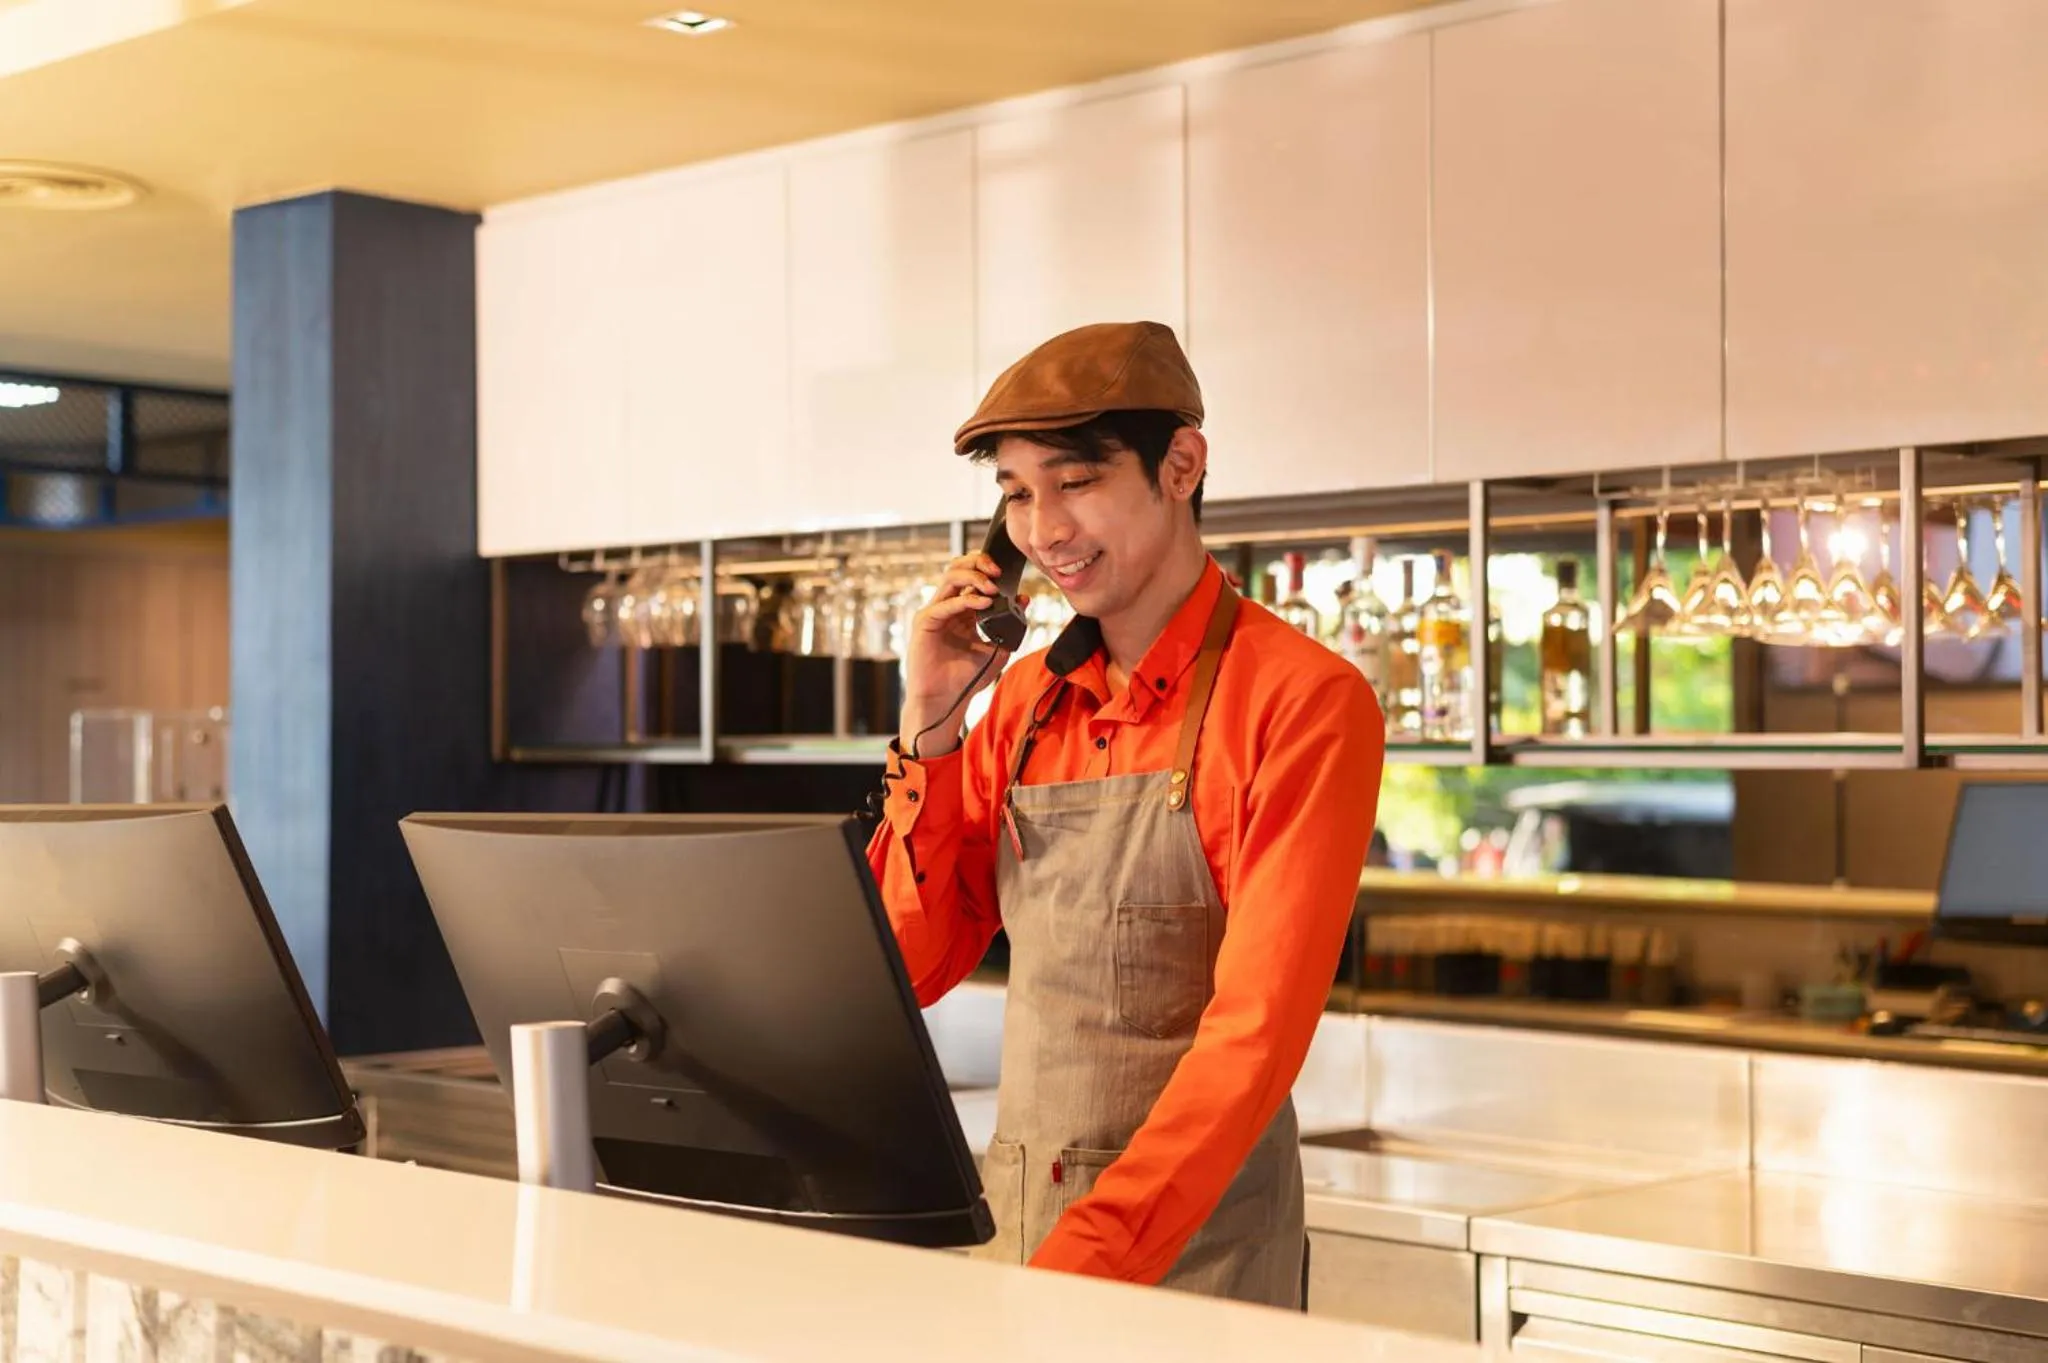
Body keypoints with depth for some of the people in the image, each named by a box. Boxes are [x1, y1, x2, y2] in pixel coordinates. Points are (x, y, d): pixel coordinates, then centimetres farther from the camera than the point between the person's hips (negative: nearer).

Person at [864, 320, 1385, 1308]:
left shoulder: (1302, 699, -11)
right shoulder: (1025, 700, 7)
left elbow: (1256, 1030, -17)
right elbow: (912, 968, 6)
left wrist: (1082, 1261, -24)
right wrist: (929, 726, -4)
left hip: (1195, 1248, -5)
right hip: (1012, 1220, 5)